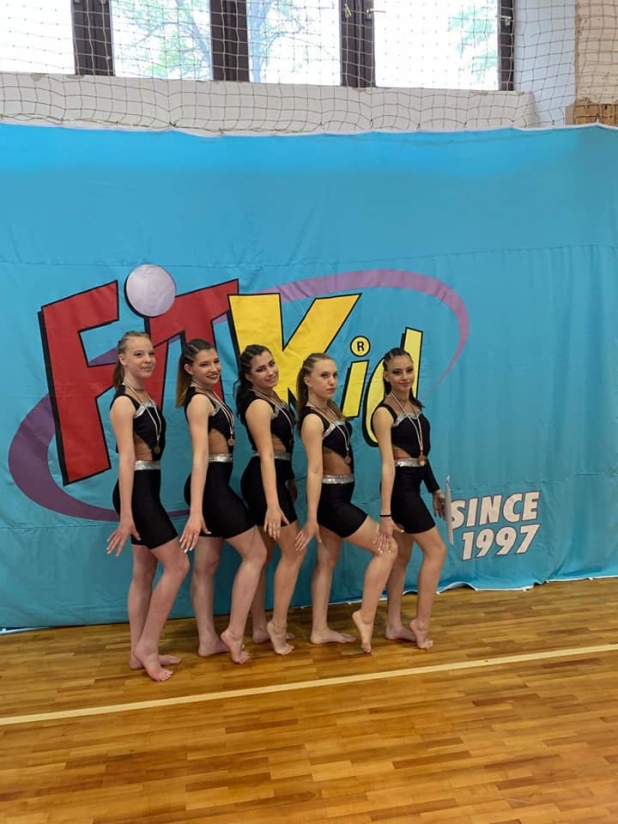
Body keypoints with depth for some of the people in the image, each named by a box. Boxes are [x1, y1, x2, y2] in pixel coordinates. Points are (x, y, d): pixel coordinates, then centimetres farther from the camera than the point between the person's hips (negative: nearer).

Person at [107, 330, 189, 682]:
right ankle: (147, 646, 6)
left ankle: (140, 652, 23)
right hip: (137, 490, -9)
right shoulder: (123, 403, -14)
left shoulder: (147, 398, 14)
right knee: (177, 564, -5)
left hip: (149, 489, 9)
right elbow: (126, 459, -21)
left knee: (145, 572, 13)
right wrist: (125, 515, -24)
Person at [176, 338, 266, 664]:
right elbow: (200, 457, -28)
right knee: (255, 553, 0)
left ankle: (208, 640, 22)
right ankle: (234, 632, 6)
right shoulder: (199, 401, -17)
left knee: (207, 565, 12)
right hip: (211, 485, -9)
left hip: (214, 484, 9)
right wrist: (195, 511, -34)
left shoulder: (209, 396, 13)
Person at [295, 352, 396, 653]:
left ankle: (320, 630, 25)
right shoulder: (312, 420, -21)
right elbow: (315, 471, -25)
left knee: (327, 561, 14)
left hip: (338, 496, 9)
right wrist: (311, 518, -25)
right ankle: (366, 616, 8)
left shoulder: (331, 408, 6)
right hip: (330, 498, -9)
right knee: (386, 548, -3)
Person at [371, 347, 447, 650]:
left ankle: (394, 625, 23)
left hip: (413, 485, 8)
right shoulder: (384, 412, -16)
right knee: (436, 549, -2)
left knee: (402, 557, 12)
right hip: (399, 486, -8)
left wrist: (434, 489, 18)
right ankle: (420, 622, 9)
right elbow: (387, 464, -23)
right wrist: (385, 514, -24)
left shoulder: (414, 406, 9)